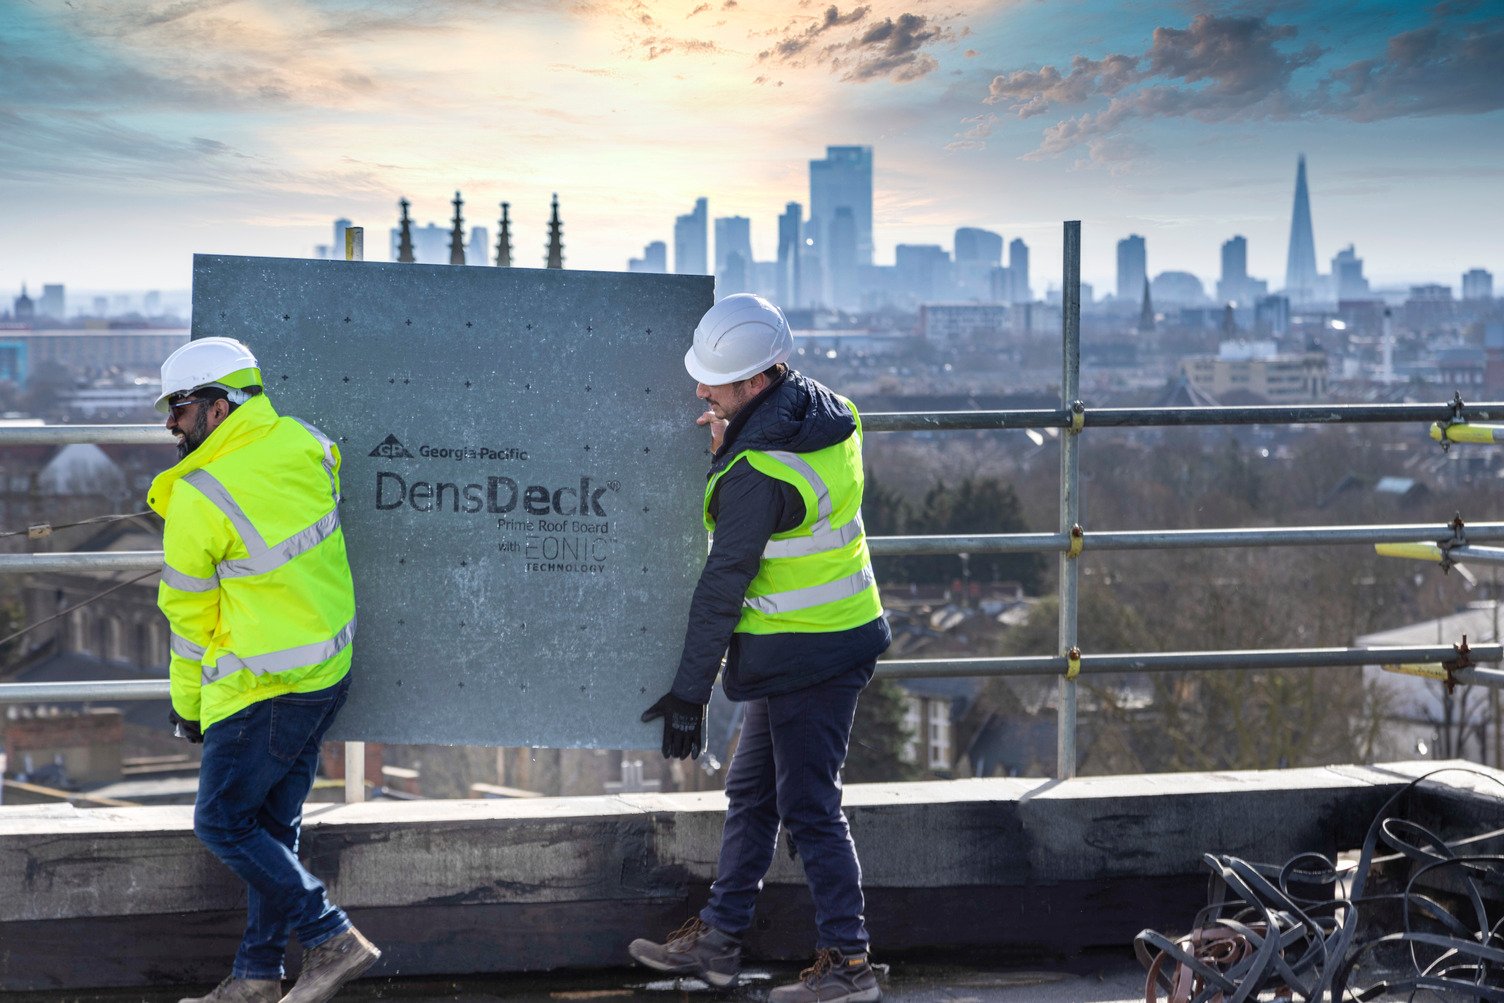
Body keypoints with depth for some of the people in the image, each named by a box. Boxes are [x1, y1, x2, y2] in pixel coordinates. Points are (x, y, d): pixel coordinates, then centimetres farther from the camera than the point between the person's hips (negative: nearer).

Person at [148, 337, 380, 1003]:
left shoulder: (197, 500, -18)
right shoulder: (303, 445, -1)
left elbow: (188, 613, -7)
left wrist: (187, 704, 6)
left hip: (265, 691, -8)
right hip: (330, 672, 8)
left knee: (221, 823, 3)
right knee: (272, 825, 15)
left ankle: (333, 940, 1)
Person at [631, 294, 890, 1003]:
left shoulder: (758, 471, -24)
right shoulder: (829, 413, 2)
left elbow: (723, 586, -20)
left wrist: (690, 692, -14)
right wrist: (731, 449, 4)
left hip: (803, 655, -10)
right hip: (847, 629, 10)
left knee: (808, 807, -1)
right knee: (751, 792, 17)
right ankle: (718, 937, 26)